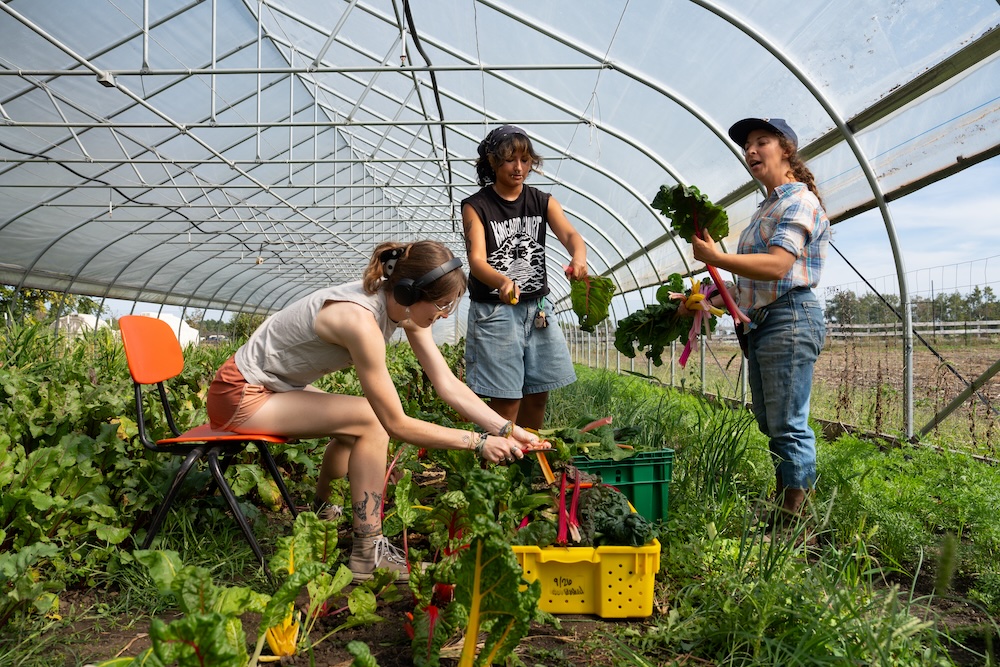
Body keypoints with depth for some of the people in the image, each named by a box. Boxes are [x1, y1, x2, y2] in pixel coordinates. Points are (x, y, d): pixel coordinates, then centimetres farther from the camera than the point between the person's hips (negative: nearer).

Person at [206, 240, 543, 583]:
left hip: (273, 387, 9)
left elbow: (448, 385, -7)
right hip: (240, 397, -9)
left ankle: (321, 513, 38)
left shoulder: (405, 308, -8)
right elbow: (397, 425, -27)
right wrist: (479, 443, -24)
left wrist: (507, 429, -14)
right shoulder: (361, 320, -32)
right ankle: (368, 555, -12)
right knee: (372, 420, -19)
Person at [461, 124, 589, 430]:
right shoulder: (476, 206, -5)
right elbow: (477, 259, -18)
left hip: (537, 309, 5)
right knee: (506, 400, -5)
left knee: (538, 395, 11)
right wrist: (503, 282, -41)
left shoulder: (543, 202, 8)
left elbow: (569, 234, -10)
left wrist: (579, 257, -36)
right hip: (494, 311, -4)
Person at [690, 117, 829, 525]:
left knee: (788, 427, -8)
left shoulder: (799, 201, -6)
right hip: (759, 323, 10)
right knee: (770, 425, 12)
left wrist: (717, 258, -20)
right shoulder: (766, 209, 22)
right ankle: (780, 514, 21)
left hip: (789, 320, -10)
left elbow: (777, 266, -21)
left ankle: (795, 520, -2)